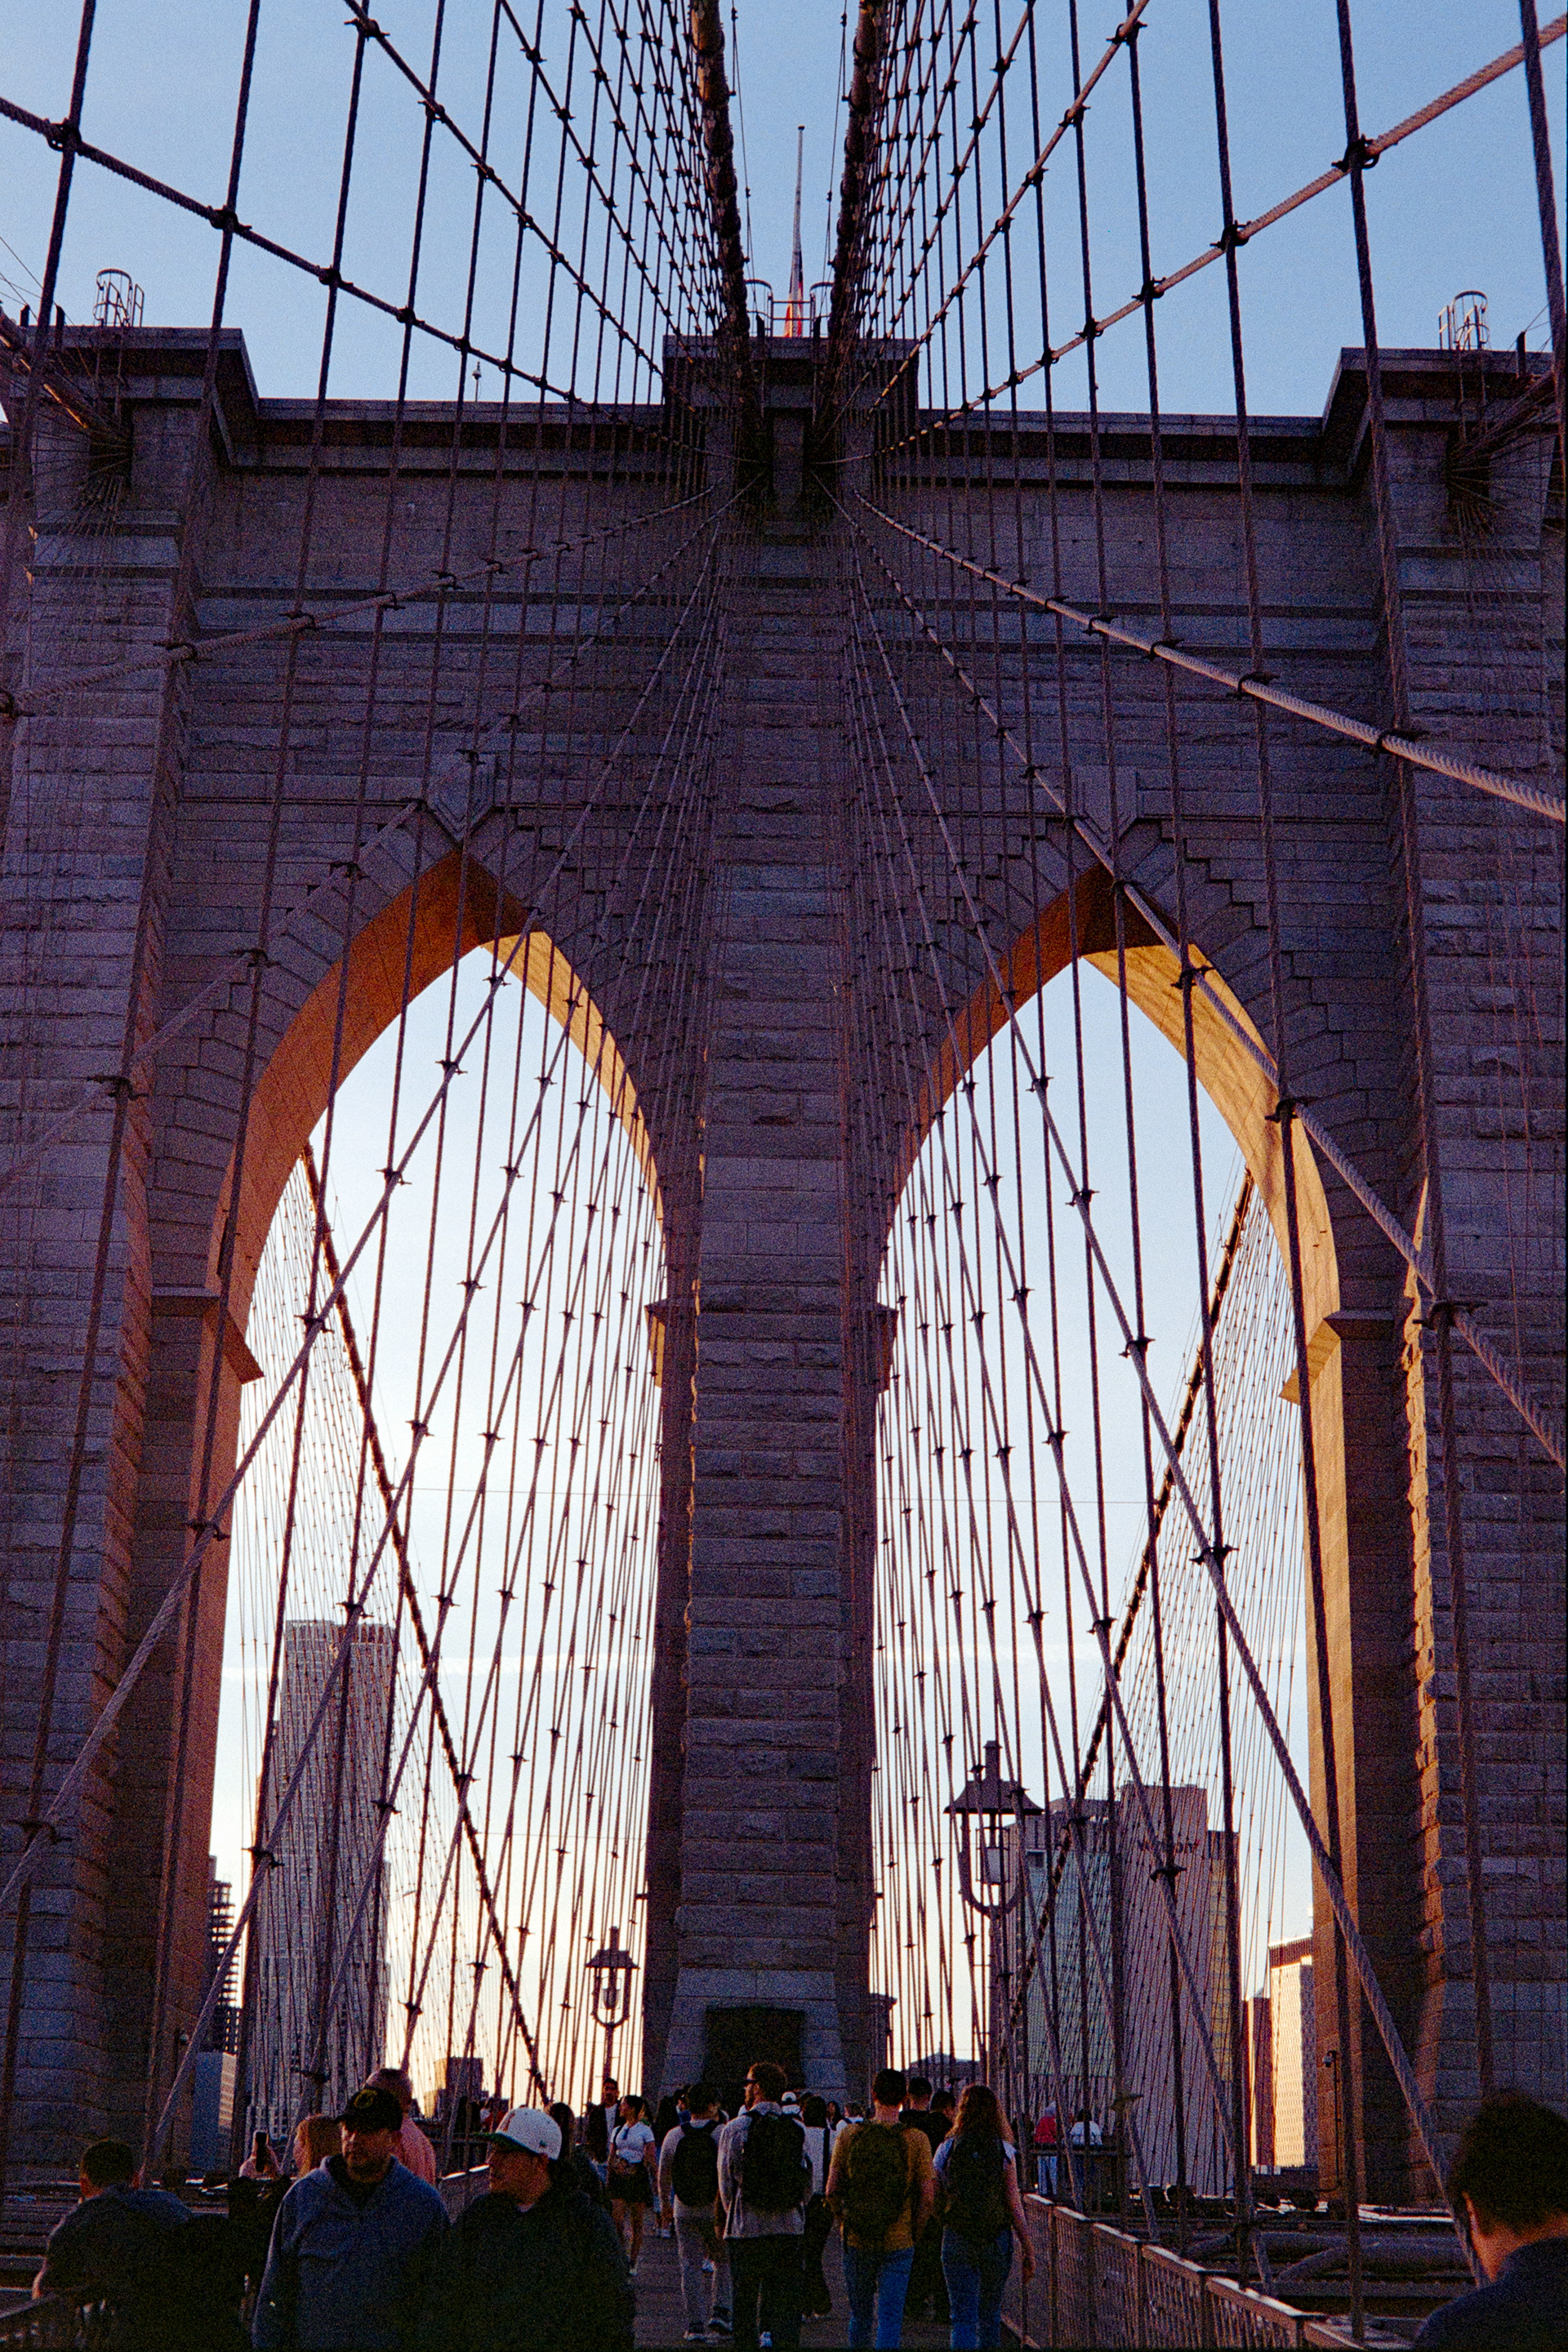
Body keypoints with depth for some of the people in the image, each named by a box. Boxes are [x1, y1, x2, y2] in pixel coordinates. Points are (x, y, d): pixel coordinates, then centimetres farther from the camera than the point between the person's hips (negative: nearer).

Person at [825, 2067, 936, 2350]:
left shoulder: (849, 2134, -4)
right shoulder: (917, 2140, -7)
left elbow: (832, 2191, -2)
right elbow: (928, 2197, -9)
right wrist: (913, 2233, 6)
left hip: (856, 2241, 2)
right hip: (898, 2242, -2)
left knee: (859, 2314, 18)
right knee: (889, 2316, 3)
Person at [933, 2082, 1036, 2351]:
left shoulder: (947, 2149, -1)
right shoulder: (1004, 2150, -3)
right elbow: (1014, 2203, -5)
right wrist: (1028, 2250, -1)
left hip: (956, 2240, -1)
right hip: (998, 2241, 1)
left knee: (963, 2317, -1)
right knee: (990, 2313, 19)